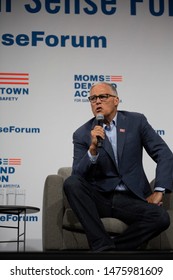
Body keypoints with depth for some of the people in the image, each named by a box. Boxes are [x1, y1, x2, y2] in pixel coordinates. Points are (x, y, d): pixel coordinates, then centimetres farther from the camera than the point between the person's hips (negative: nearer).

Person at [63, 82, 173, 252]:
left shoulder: (136, 121, 4)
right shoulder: (82, 134, 2)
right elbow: (78, 176, -7)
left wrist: (159, 191, -8)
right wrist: (93, 149, -22)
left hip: (130, 199, 0)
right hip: (99, 198, 0)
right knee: (71, 183, -28)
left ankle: (107, 249, -15)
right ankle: (103, 245, -28)